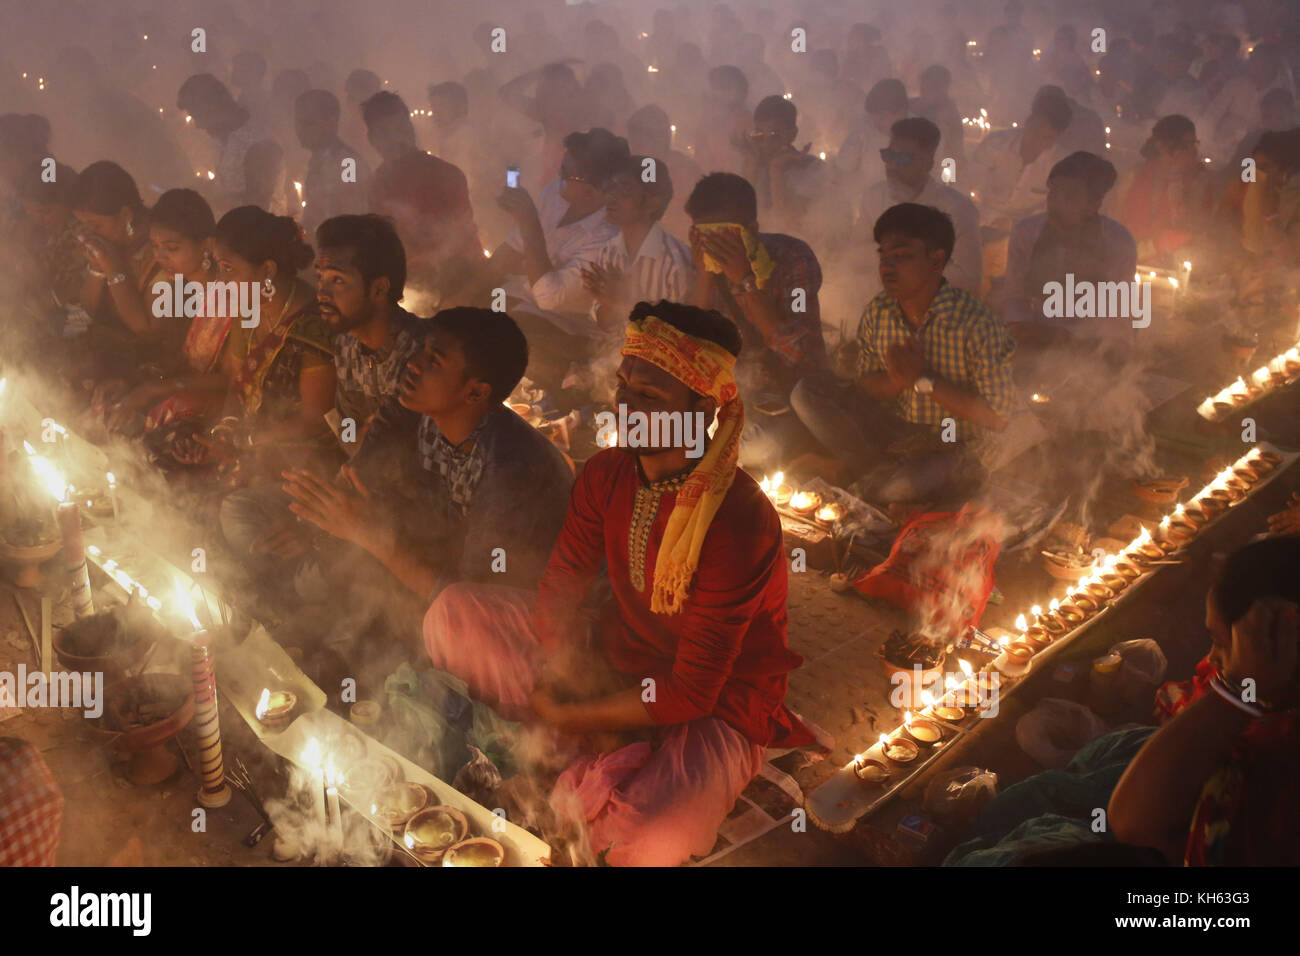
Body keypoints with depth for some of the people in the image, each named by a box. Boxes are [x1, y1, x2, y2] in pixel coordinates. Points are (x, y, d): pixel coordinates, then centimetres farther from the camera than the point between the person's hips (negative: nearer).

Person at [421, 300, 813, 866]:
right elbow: (556, 596, -3)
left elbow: (689, 693, -25)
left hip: (714, 710, -6)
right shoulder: (606, 475, -8)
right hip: (609, 665, 6)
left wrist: (567, 718, -17)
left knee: (644, 842, -36)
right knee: (451, 614, -5)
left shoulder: (737, 525, -29)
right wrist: (589, 712, -16)